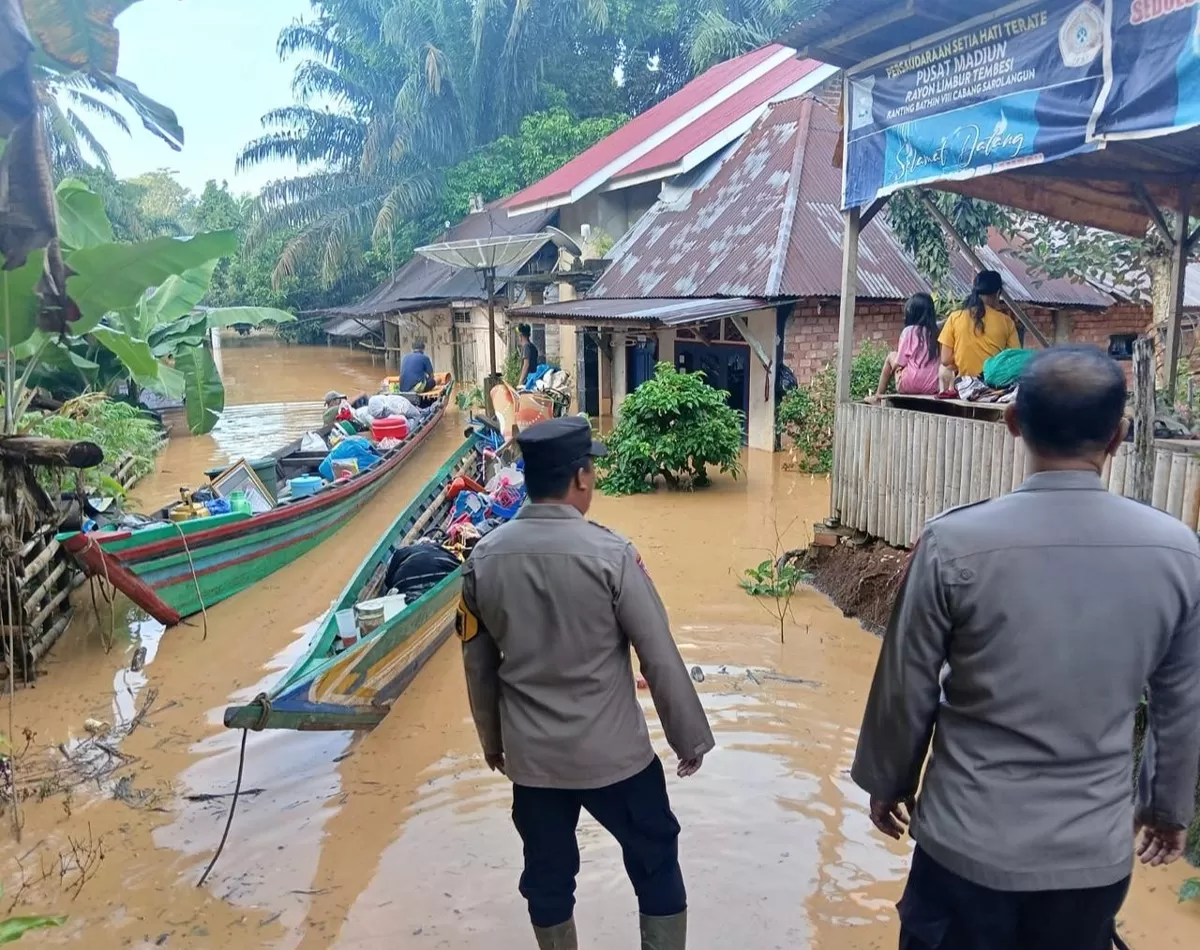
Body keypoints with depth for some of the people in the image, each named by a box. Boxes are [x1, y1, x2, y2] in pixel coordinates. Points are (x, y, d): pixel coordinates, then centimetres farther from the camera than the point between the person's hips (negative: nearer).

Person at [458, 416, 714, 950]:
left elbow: (477, 662, 5)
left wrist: (491, 738, 19)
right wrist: (690, 738, 0)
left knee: (547, 877, 20)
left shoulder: (483, 558, -5)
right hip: (612, 753, -4)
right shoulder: (609, 553, -18)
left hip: (529, 755, 4)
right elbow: (660, 658, -13)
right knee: (655, 863, 17)